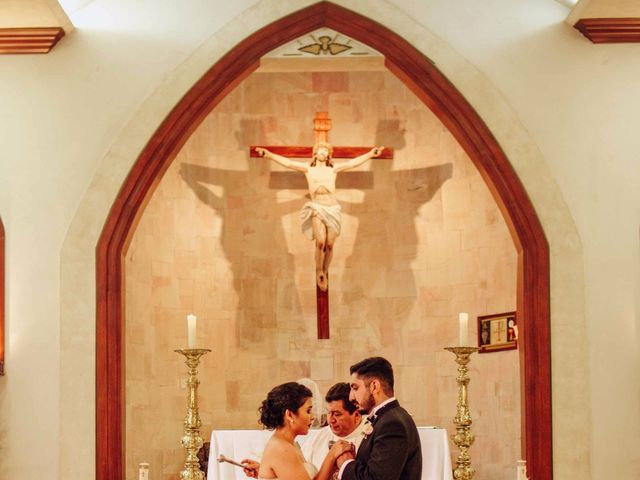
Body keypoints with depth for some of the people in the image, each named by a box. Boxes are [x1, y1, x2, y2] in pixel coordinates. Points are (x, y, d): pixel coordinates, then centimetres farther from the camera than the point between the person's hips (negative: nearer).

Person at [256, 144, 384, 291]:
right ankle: (319, 271, 1)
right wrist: (269, 155, -6)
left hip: (333, 210, 2)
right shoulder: (308, 169, 12)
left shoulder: (333, 170, 14)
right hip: (317, 210, -2)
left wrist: (371, 154, 0)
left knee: (329, 245, -3)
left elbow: (354, 163, 9)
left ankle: (325, 273, 19)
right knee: (320, 242, -20)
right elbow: (288, 163, 4)